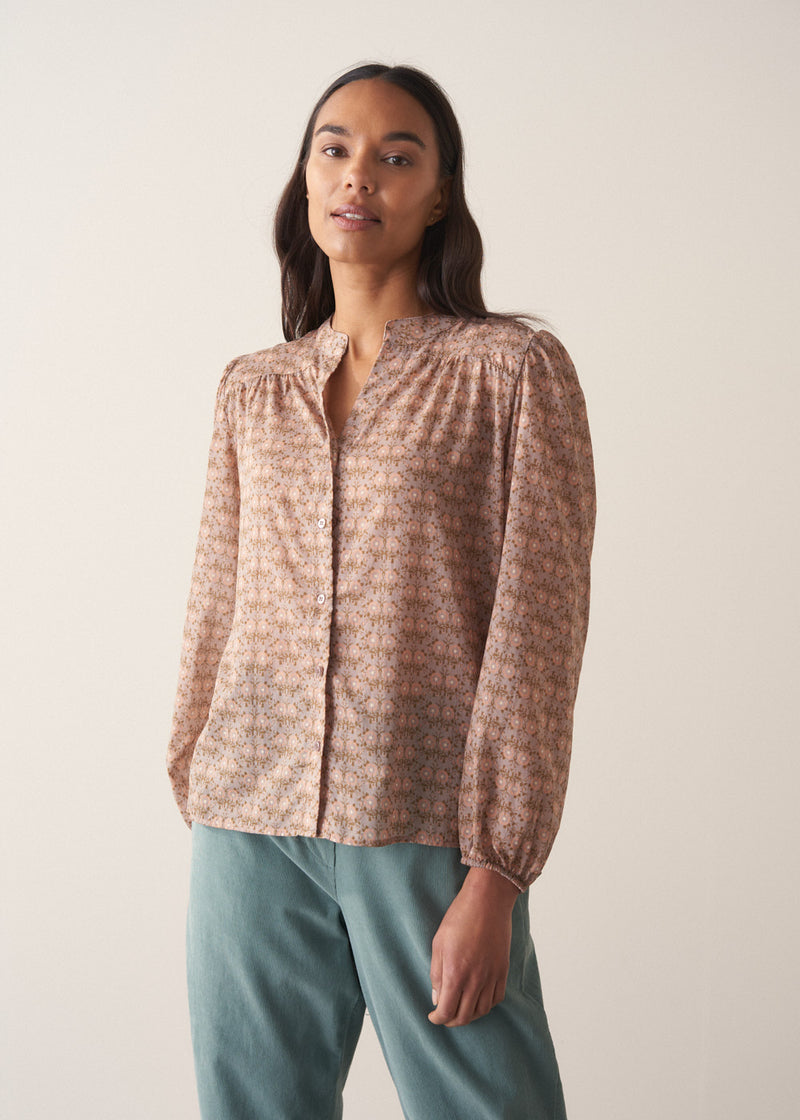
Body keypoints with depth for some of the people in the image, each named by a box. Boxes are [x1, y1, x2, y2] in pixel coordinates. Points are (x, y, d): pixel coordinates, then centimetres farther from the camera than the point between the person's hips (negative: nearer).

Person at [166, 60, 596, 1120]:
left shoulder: (515, 368, 0)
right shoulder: (252, 389, 13)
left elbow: (537, 629, -6)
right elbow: (218, 607, 16)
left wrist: (495, 873, -11)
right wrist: (193, 793, 12)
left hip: (428, 832, -3)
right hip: (250, 826, 4)